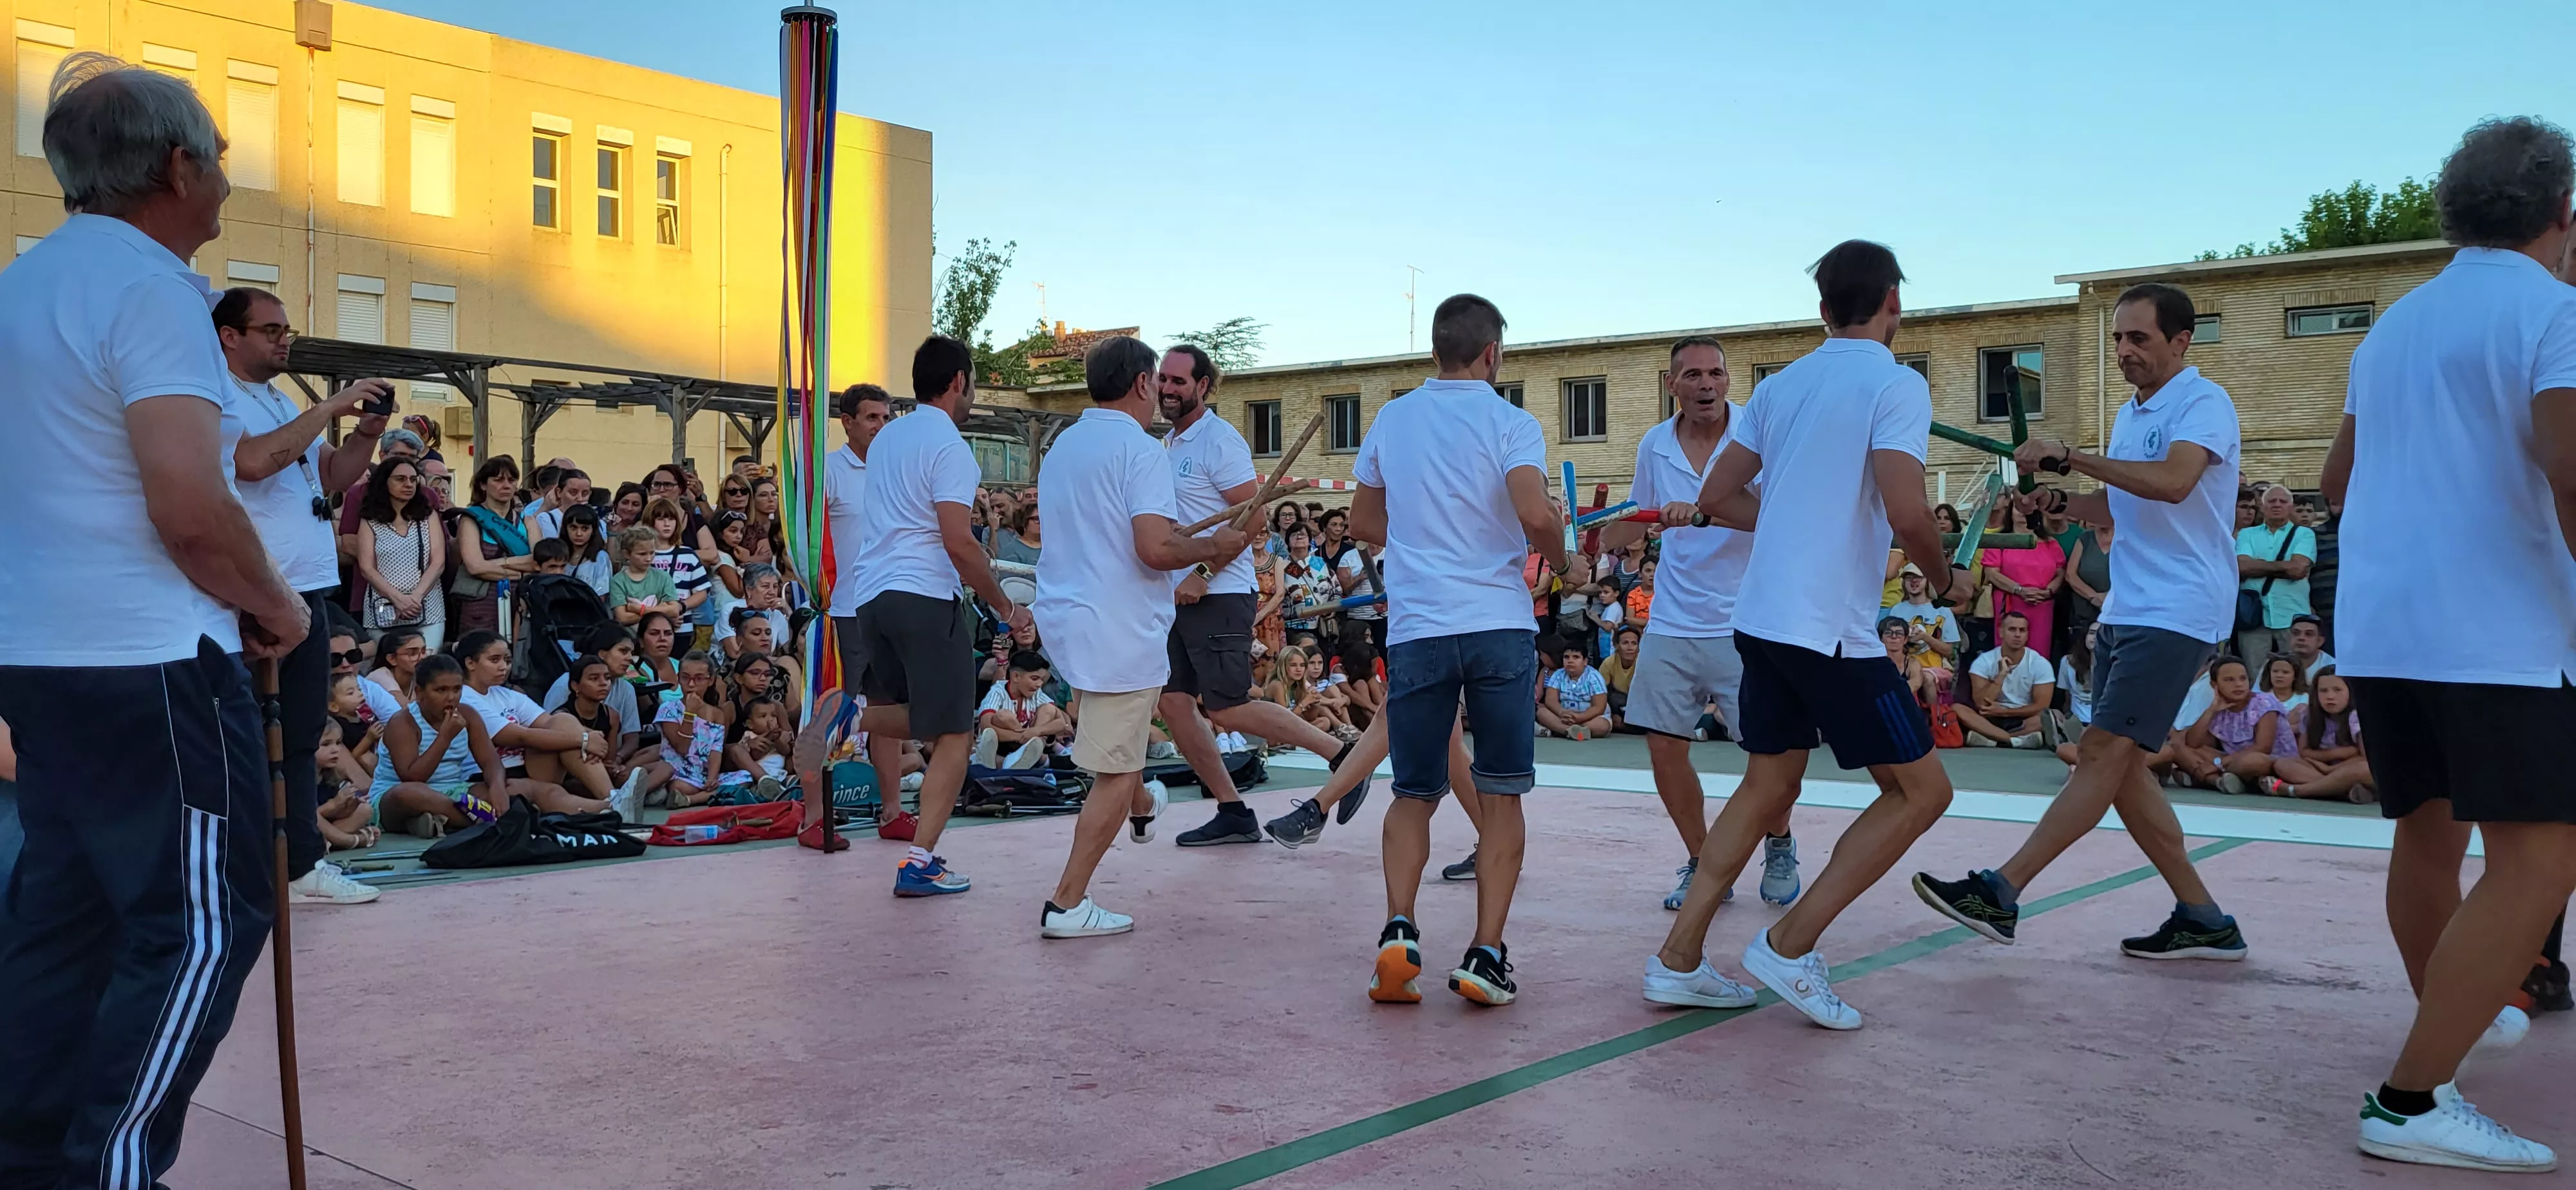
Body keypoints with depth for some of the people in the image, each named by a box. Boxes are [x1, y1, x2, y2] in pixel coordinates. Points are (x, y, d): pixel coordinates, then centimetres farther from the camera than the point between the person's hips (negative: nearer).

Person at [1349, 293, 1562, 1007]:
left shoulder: (1391, 420, 10)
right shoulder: (1510, 424, -3)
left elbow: (1363, 523, 19)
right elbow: (1535, 515, -18)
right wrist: (1558, 557, 2)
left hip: (1415, 628, 3)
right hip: (1500, 625, -2)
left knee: (1414, 793, 12)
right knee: (1500, 796, 7)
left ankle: (1399, 929, -7)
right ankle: (1486, 955, 2)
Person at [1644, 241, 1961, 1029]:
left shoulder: (1781, 386, 11)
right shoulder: (1895, 384, -9)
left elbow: (1717, 498, 14)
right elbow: (1907, 516, -20)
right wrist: (1946, 581, -1)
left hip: (1762, 617, 8)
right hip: (1832, 630, -8)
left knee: (1766, 787, 17)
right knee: (1921, 789, 5)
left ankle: (1678, 962, 15)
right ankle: (1789, 948, 1)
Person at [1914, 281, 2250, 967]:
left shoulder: (2203, 404, -9)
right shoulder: (2130, 415, 17)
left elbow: (2173, 482, -28)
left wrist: (2071, 458, -25)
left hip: (2176, 614, -9)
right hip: (2123, 612, 10)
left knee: (2104, 753, -14)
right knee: (2123, 768, 7)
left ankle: (2001, 893, -18)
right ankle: (2203, 920, 15)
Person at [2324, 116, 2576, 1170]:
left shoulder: (2393, 326, 18)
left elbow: (2338, 481, 26)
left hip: (2374, 627, 8)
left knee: (2429, 837, 21)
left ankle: (2450, 1019, 39)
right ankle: (2410, 1102, -11)